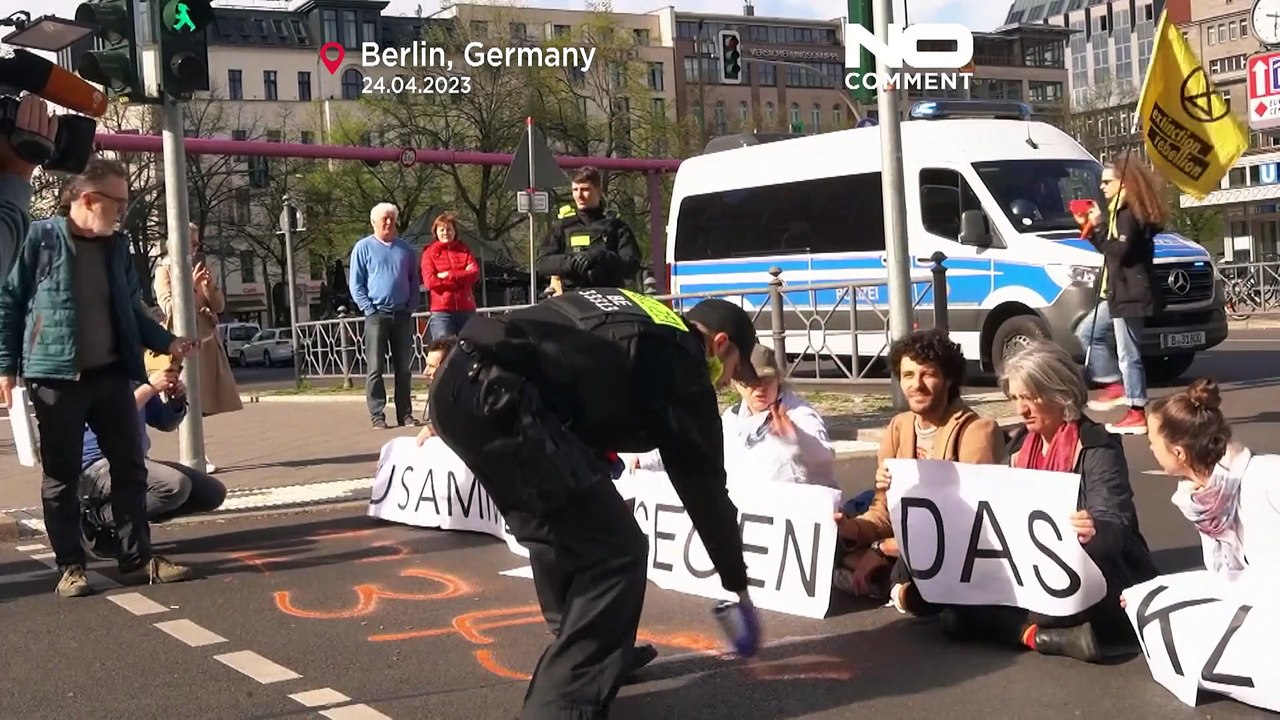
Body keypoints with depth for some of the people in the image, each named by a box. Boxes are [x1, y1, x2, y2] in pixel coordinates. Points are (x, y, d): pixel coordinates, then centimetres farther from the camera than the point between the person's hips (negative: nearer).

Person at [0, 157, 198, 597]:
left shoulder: (117, 246, 11)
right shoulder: (42, 238, -6)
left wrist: (167, 342, 2)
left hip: (111, 375, 6)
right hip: (56, 377, -5)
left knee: (130, 467, 7)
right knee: (62, 476, 4)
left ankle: (137, 559, 16)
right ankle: (70, 566, 13)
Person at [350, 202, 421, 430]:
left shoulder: (405, 248, 13)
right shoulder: (363, 248, 2)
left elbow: (414, 281, 16)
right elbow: (356, 285, 0)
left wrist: (412, 307, 3)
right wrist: (369, 309, -9)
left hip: (402, 315, 4)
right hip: (377, 315, -3)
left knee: (404, 368, 6)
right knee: (375, 368, -5)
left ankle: (405, 414, 12)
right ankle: (377, 416, -2)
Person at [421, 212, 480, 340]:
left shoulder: (464, 250, 13)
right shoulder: (429, 252, 6)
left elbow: (475, 273, -1)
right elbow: (429, 281, -7)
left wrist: (448, 275, -9)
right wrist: (461, 277, -6)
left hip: (466, 309, 3)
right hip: (441, 311, -3)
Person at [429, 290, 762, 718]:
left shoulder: (629, 315, 29)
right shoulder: (680, 361, 8)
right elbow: (702, 482, 13)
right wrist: (737, 584, 24)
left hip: (456, 382, 9)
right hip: (498, 399, -9)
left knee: (553, 531, 27)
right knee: (615, 552, 1)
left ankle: (596, 652, 41)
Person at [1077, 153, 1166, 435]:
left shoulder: (1130, 213, -14)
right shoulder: (1122, 211, 18)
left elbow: (1119, 250, -23)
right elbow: (1110, 250, 23)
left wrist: (1099, 226, -15)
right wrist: (1092, 231, 12)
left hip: (1130, 295, -11)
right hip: (1119, 293, 11)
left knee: (1128, 354, -7)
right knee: (1087, 333, 17)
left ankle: (1136, 415, -3)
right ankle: (1116, 385, 16)